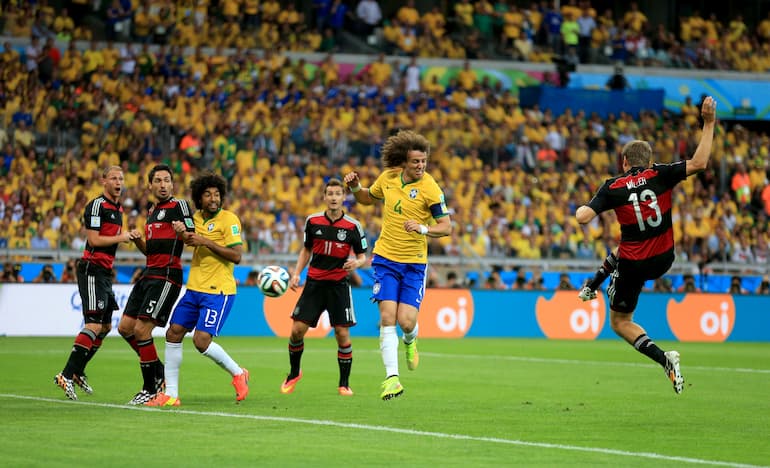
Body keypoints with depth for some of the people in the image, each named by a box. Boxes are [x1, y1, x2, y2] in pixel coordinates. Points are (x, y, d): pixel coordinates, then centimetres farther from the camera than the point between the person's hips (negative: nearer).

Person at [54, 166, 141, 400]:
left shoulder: (118, 208, 18)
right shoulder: (97, 205, -11)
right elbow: (94, 240, -18)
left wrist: (130, 236, 9)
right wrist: (121, 237, -11)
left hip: (105, 272, 10)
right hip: (92, 269, -10)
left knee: (105, 326, 12)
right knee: (94, 325, -17)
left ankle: (77, 372, 20)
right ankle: (66, 375, -19)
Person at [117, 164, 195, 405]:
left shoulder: (179, 206, -5)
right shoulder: (152, 212, 21)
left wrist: (184, 232, -34)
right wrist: (137, 240, 6)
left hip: (167, 276, -9)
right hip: (149, 274, 9)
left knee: (141, 330, -13)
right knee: (125, 327, 7)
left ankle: (151, 389, -3)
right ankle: (158, 372, 20)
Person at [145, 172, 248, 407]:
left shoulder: (229, 219, -11)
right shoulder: (196, 218, 10)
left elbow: (236, 256, -17)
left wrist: (206, 242, -19)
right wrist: (182, 232, 6)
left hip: (218, 291, -7)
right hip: (194, 288, 8)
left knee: (202, 341, -16)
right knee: (173, 333, 3)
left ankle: (238, 374, 9)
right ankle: (170, 394, 9)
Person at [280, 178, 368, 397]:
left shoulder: (353, 226, -5)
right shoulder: (313, 221, 2)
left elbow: (362, 257, 2)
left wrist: (357, 263, -21)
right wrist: (296, 273, 4)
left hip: (339, 285, -2)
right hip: (314, 282, 2)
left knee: (342, 333, -6)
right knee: (297, 330, -3)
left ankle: (344, 383, 8)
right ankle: (294, 373, 21)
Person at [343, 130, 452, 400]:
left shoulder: (429, 188, -13)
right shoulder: (388, 177, 0)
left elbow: (446, 227, -13)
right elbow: (368, 198, 20)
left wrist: (423, 228, -32)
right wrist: (355, 188, -1)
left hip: (415, 262, -2)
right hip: (386, 258, 2)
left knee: (406, 321, -9)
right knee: (387, 317, -10)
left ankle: (410, 342, 30)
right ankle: (392, 378, -10)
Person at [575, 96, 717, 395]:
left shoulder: (612, 188, -12)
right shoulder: (659, 175, -11)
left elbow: (583, 217, -19)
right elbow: (699, 163, -18)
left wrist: (579, 209, 6)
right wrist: (709, 123, -15)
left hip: (634, 264, -4)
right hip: (664, 258, 4)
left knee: (620, 323, 11)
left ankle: (663, 358, -12)